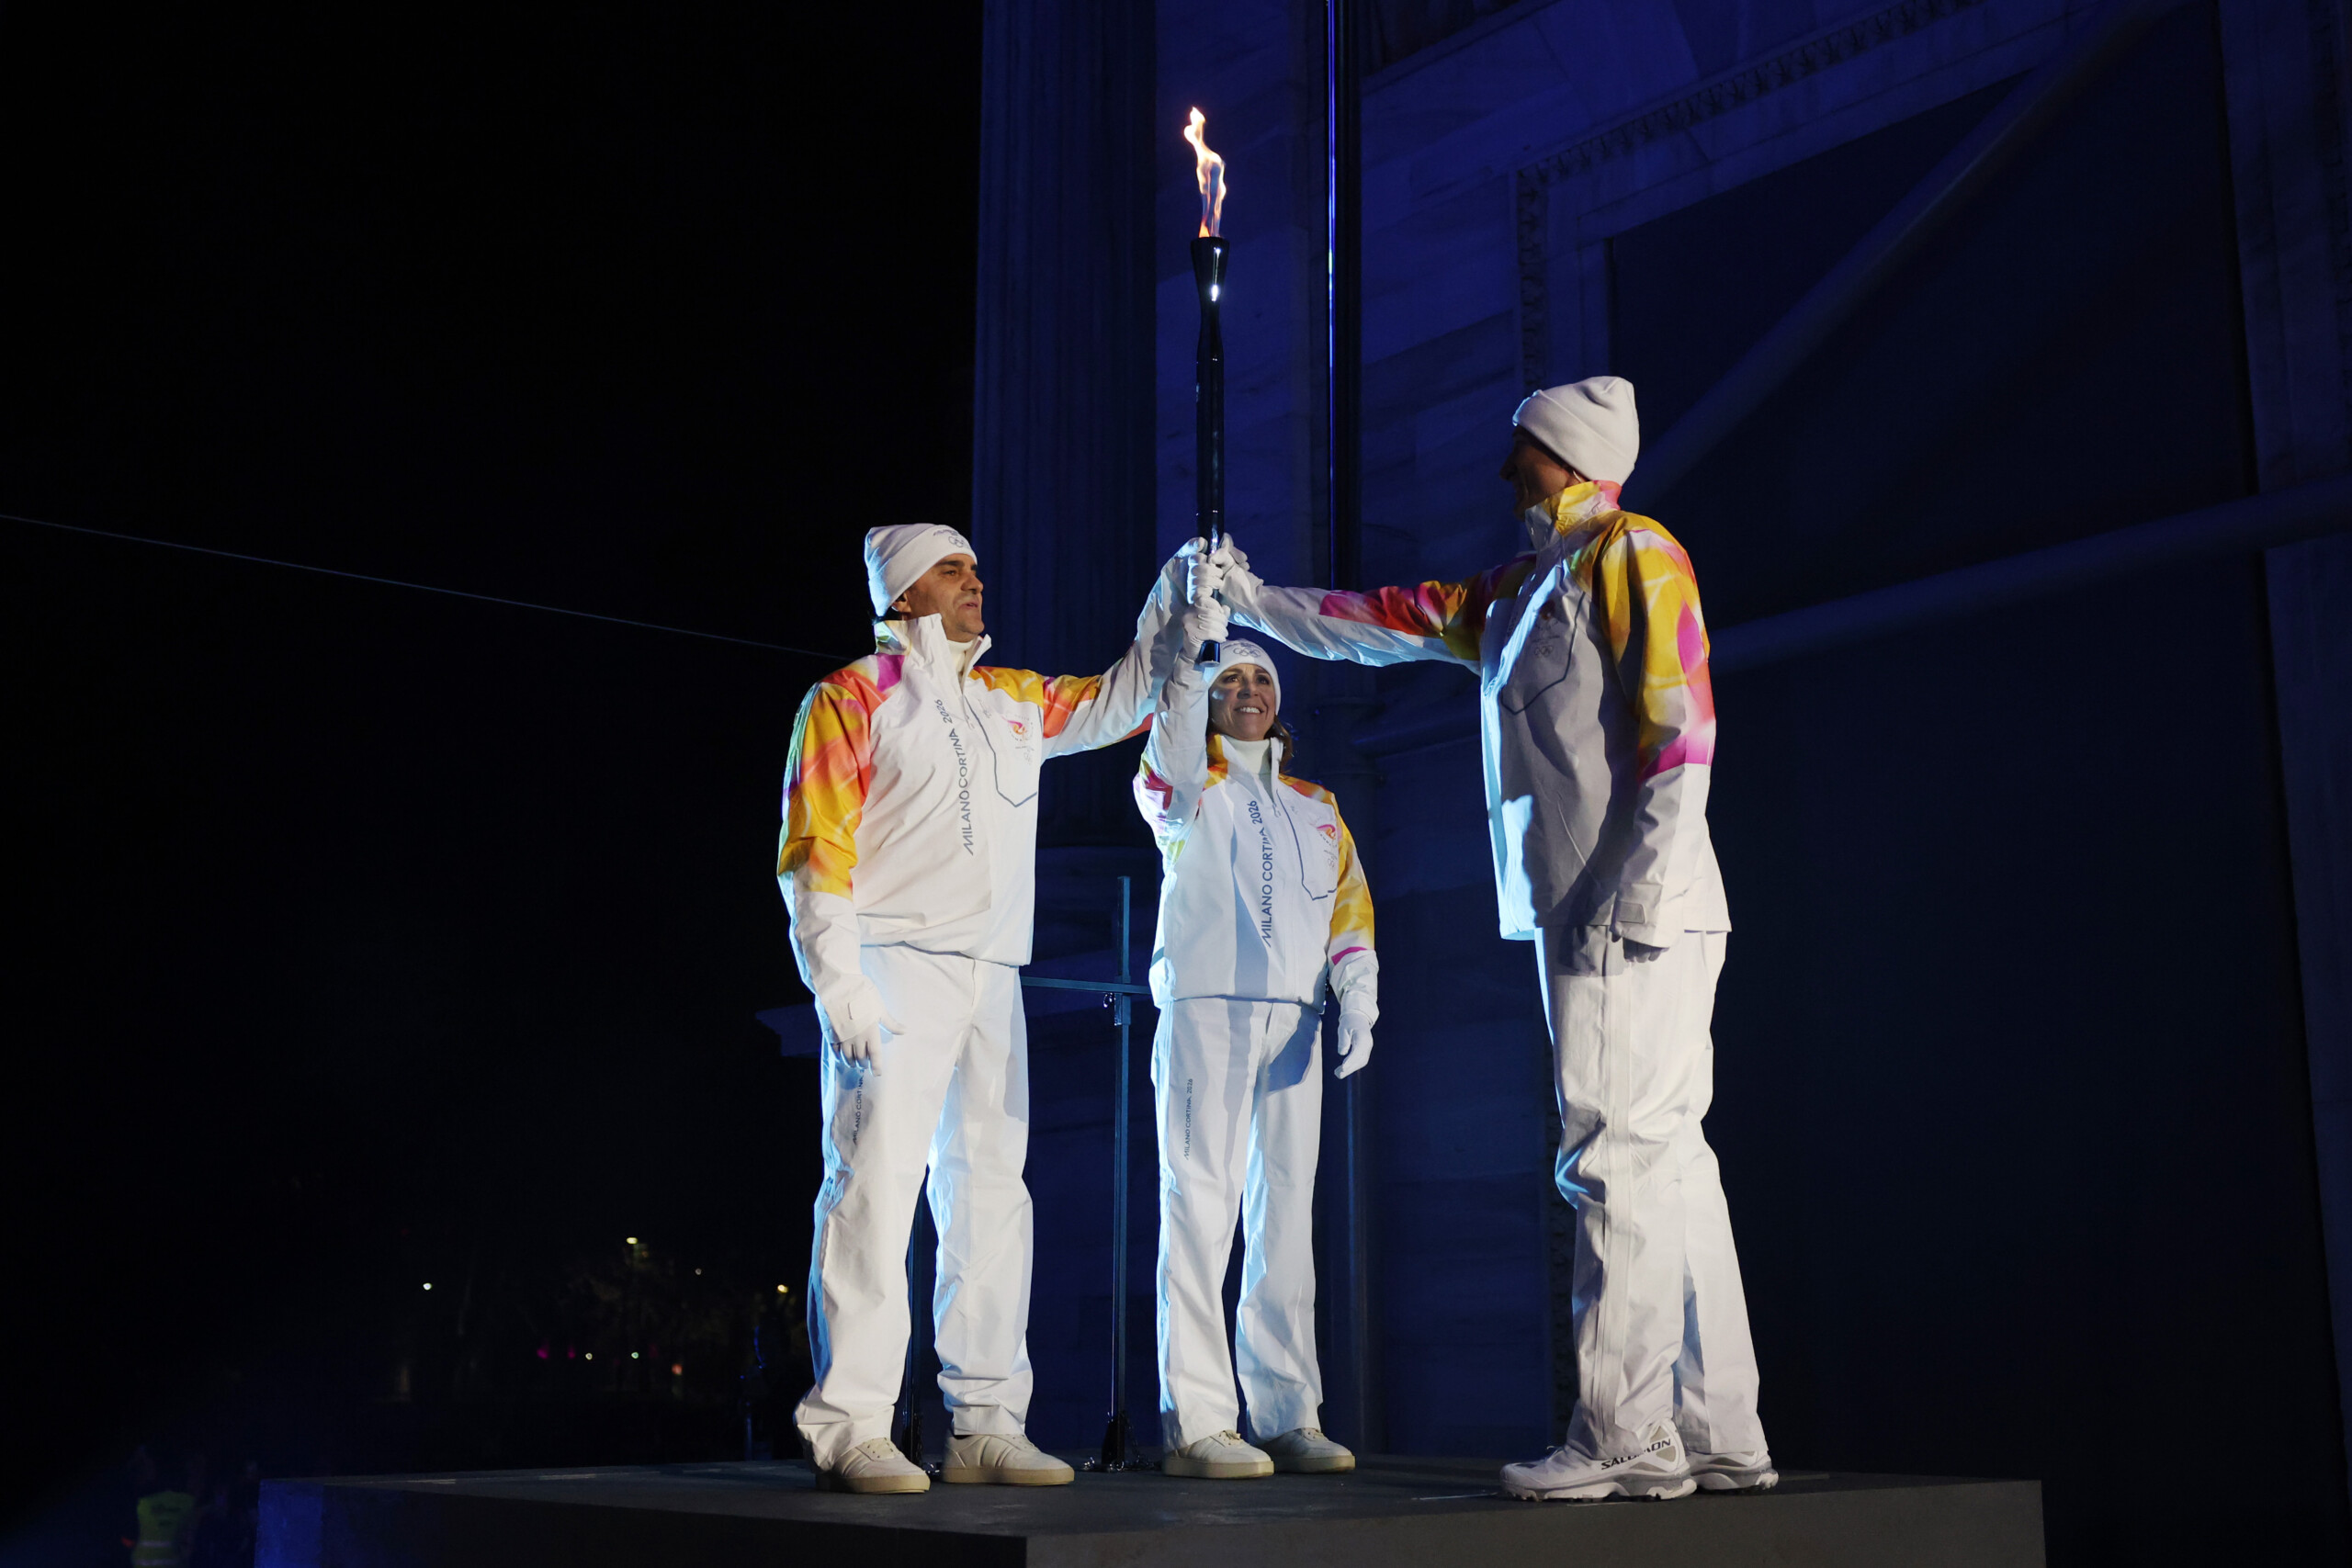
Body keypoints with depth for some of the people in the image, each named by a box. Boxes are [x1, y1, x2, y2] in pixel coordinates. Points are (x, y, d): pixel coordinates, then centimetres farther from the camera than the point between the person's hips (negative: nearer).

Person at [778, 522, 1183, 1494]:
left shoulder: (1016, 701, 22)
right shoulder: (855, 696, 3)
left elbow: (1118, 698, 32)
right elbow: (815, 849, -4)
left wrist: (1179, 600, 22)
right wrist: (840, 985, -15)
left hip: (992, 978, 7)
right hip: (894, 967, -6)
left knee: (992, 1192, 4)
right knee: (878, 1185, -13)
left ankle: (985, 1425, 8)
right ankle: (850, 1426, -12)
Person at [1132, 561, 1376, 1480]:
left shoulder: (1316, 808, 23)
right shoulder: (1185, 787, 10)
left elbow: (1350, 906, 15)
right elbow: (1172, 750, -14)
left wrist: (1358, 997, -1)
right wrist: (1200, 630, -24)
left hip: (1294, 1019, 5)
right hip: (1206, 1004, -5)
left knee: (1287, 1208, 5)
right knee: (1202, 1204, -11)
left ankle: (1289, 1416, 9)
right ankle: (1195, 1423, -13)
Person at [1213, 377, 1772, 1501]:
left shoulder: (1632, 554, -3)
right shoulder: (1519, 590, 23)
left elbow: (1680, 727, -13)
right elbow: (1381, 624, 31)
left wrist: (1640, 888, -19)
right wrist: (1254, 599, 32)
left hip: (1634, 915, -9)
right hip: (1576, 914, 9)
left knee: (1622, 1157, -9)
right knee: (1665, 1164, 7)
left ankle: (1625, 1436, -6)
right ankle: (1717, 1436, 11)